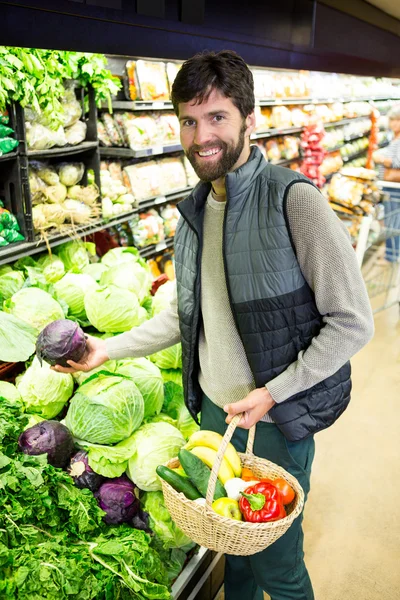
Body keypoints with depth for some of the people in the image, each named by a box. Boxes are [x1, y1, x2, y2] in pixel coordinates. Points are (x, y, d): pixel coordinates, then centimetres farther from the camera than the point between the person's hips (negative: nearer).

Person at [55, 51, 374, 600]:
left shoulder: (294, 200, -19)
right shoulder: (193, 211, 3)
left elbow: (353, 323, -17)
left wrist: (271, 393, -18)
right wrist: (111, 348, 4)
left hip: (277, 421, -5)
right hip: (213, 409, 6)